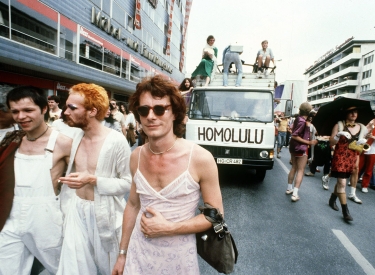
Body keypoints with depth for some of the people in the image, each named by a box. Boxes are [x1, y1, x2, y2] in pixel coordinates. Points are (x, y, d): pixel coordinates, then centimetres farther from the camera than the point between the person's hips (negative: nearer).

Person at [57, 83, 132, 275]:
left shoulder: (116, 141, -20)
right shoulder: (74, 138, 1)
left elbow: (128, 182, -17)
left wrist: (93, 180, -26)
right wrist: (67, 207, 11)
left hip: (104, 213, -5)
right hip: (76, 211, 5)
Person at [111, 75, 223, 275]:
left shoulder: (200, 159, -20)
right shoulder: (136, 157, -6)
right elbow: (133, 205, 5)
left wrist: (169, 228, -19)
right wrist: (122, 253, 11)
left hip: (179, 257, -3)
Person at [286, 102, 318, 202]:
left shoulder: (298, 119, 5)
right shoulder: (303, 121, -20)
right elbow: (294, 135, -25)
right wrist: (309, 142, -23)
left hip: (293, 147, 9)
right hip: (301, 148, -9)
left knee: (294, 168, 19)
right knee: (300, 170, -2)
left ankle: (289, 188, 27)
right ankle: (295, 194, -5)